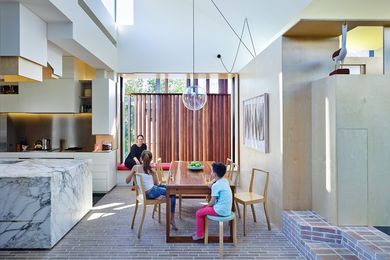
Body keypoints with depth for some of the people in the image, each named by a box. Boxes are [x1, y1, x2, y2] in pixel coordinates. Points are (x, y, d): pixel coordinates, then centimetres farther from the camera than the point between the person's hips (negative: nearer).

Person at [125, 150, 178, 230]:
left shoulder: (135, 167, -6)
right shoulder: (152, 171, -12)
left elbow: (127, 181, -1)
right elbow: (157, 183, 3)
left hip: (144, 193, 6)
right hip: (151, 193, -6)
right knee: (173, 194, 9)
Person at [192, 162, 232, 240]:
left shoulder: (216, 185, -20)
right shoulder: (225, 181, 5)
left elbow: (212, 202, -13)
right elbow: (209, 185, 20)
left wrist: (207, 206, 4)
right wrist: (214, 180, 4)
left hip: (220, 211, -9)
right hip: (227, 209, 9)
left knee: (199, 213, 4)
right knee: (204, 208, 24)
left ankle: (199, 234, 17)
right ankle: (201, 231, 31)